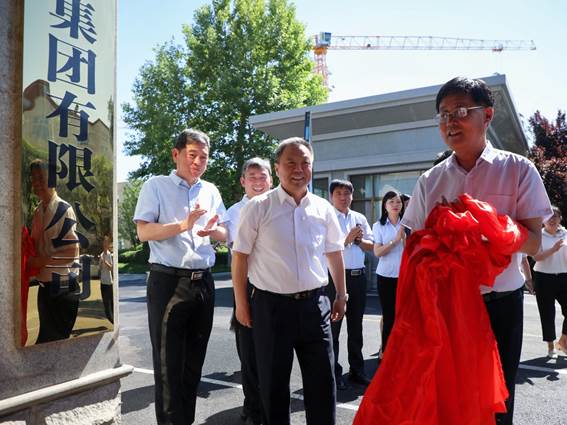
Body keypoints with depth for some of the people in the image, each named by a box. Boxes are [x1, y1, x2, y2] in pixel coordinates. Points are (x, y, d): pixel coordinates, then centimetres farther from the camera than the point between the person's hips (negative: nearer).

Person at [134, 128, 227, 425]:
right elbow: (143, 232, -10)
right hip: (167, 281, -5)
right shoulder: (156, 186, -1)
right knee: (169, 362, 2)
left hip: (203, 282, 5)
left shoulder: (211, 191, 13)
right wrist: (183, 225, -24)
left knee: (194, 359, 15)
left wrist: (213, 230, -9)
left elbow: (224, 234, 14)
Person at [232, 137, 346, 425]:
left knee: (322, 380, 12)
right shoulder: (258, 207, -6)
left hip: (315, 304, 3)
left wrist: (341, 295, 15)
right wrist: (241, 303, -3)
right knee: (273, 382, 13)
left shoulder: (323, 209, 5)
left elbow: (334, 253, 14)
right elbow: (240, 256, -3)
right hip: (271, 305, -2)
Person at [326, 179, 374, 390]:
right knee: (333, 326, 3)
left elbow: (370, 245, 11)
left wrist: (360, 240, -8)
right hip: (336, 277, -5)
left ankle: (357, 370, 28)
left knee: (356, 326, 15)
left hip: (358, 276, 5)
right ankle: (334, 373, 15)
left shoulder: (360, 218, 13)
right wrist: (348, 239, -18)